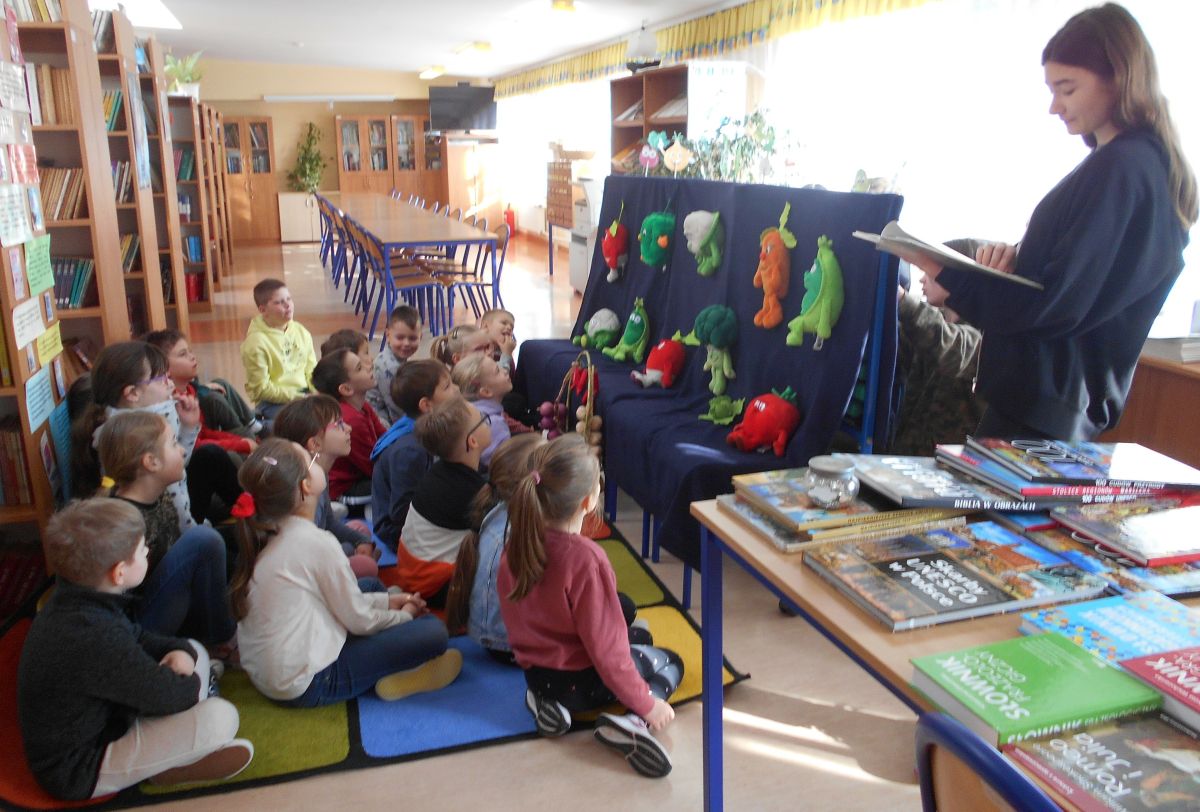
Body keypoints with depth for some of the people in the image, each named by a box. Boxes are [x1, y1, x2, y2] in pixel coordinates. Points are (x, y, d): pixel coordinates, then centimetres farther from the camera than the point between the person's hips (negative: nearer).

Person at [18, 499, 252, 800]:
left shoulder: (72, 604, -6)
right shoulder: (95, 637, -36)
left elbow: (138, 638, 9)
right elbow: (168, 695, -25)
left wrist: (180, 650, -10)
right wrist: (192, 683, -2)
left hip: (95, 721, 10)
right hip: (79, 771, -10)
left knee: (195, 652, 10)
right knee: (220, 717, -24)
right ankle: (166, 768, 5)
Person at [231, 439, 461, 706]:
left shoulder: (266, 535, 2)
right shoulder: (317, 543, -23)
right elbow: (359, 620, -12)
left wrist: (388, 600, 12)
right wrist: (403, 615, 7)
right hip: (306, 685, -9)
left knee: (371, 585, 23)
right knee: (433, 632, -11)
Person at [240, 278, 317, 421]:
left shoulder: (300, 331, 6)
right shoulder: (256, 342, -11)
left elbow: (311, 370, 9)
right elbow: (261, 389, -11)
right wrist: (295, 397, -15)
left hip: (304, 392, 7)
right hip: (274, 401, -6)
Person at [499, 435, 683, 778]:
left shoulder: (518, 541, -11)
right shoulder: (585, 558, -31)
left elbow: (511, 610, 4)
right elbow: (605, 647, -25)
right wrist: (647, 704, -12)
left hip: (534, 670, 6)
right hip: (581, 681, -6)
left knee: (623, 607, 30)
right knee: (671, 662, 20)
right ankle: (634, 722, -11)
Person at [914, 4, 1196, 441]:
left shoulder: (1119, 168, -18)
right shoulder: (1152, 163, 14)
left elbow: (1057, 304, -22)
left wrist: (944, 274, -16)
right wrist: (1016, 257, -1)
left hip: (1044, 402, -10)